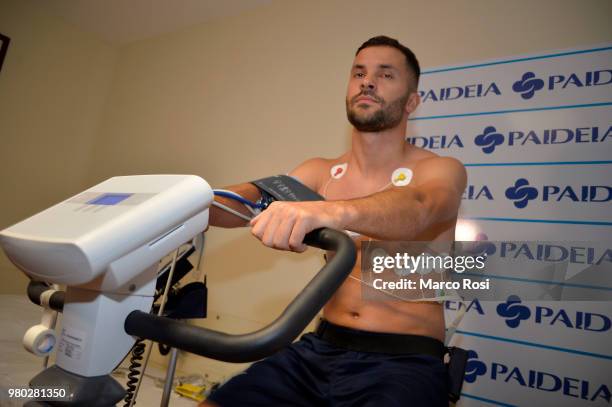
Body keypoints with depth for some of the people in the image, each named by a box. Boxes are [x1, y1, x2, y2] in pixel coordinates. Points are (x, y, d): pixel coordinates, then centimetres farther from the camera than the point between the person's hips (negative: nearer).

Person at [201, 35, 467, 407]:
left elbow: (416, 209, -28)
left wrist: (333, 210, -47)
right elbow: (250, 199, -8)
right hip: (322, 347, 4)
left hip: (406, 358, -3)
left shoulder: (440, 170, -5)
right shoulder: (320, 173, 6)